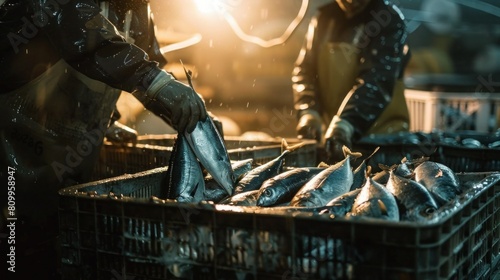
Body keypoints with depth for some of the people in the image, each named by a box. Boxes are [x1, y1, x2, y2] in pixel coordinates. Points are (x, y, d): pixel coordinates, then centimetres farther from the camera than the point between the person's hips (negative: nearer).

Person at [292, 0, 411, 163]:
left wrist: (345, 124, -35)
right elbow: (304, 69, 3)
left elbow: (376, 79, -22)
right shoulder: (324, 18, 7)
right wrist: (308, 112, -15)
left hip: (380, 133, -4)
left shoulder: (388, 20, -9)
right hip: (330, 130, 4)